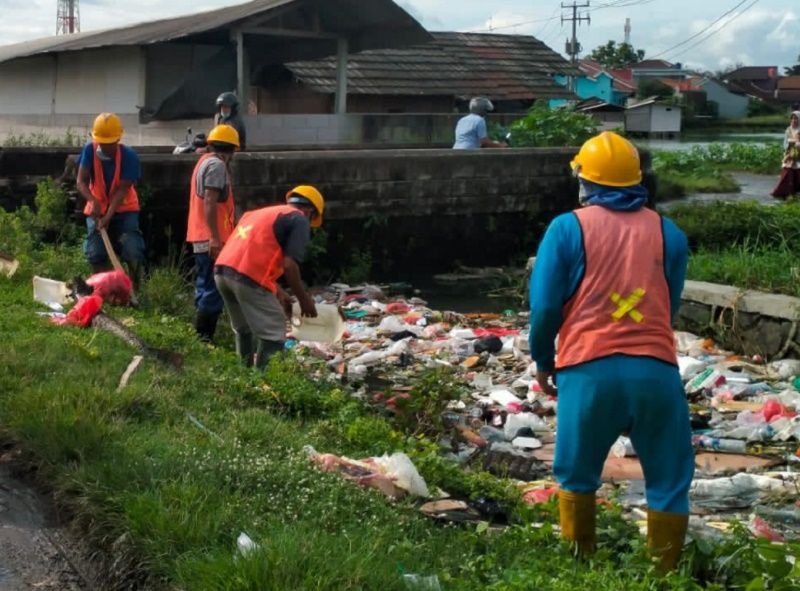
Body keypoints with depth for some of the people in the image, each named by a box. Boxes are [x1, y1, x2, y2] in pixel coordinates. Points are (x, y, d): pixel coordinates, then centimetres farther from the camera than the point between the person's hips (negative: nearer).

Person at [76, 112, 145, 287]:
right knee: (96, 253, -2)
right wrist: (93, 201, -34)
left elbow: (122, 189, -22)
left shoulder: (128, 156, -20)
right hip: (97, 209, 3)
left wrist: (108, 216, -32)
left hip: (123, 209, -2)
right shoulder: (90, 150, -13)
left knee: (133, 252, -16)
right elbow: (81, 182, -14)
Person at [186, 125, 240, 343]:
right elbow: (209, 203, -21)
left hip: (201, 237, 10)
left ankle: (202, 332, 18)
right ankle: (204, 335, -9)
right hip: (211, 238, -10)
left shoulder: (204, 162, 19)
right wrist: (215, 238, -24)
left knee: (206, 285, 14)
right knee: (214, 287, -9)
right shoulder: (217, 165, -12)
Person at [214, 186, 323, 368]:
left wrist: (279, 293, 38)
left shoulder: (262, 212, 31)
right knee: (273, 335, 2)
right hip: (247, 277, -8)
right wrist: (304, 299, 5)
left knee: (243, 329, 26)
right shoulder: (299, 219, 6)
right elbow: (289, 265, -6)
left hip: (222, 271, 8)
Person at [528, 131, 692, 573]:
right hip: (655, 370, 1)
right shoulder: (667, 233, 10)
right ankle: (664, 575, 15)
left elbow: (545, 306, -1)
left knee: (577, 476, 17)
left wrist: (542, 361, 14)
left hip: (589, 370, -1)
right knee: (669, 482, 12)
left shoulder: (568, 228, 1)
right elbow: (669, 308, 15)